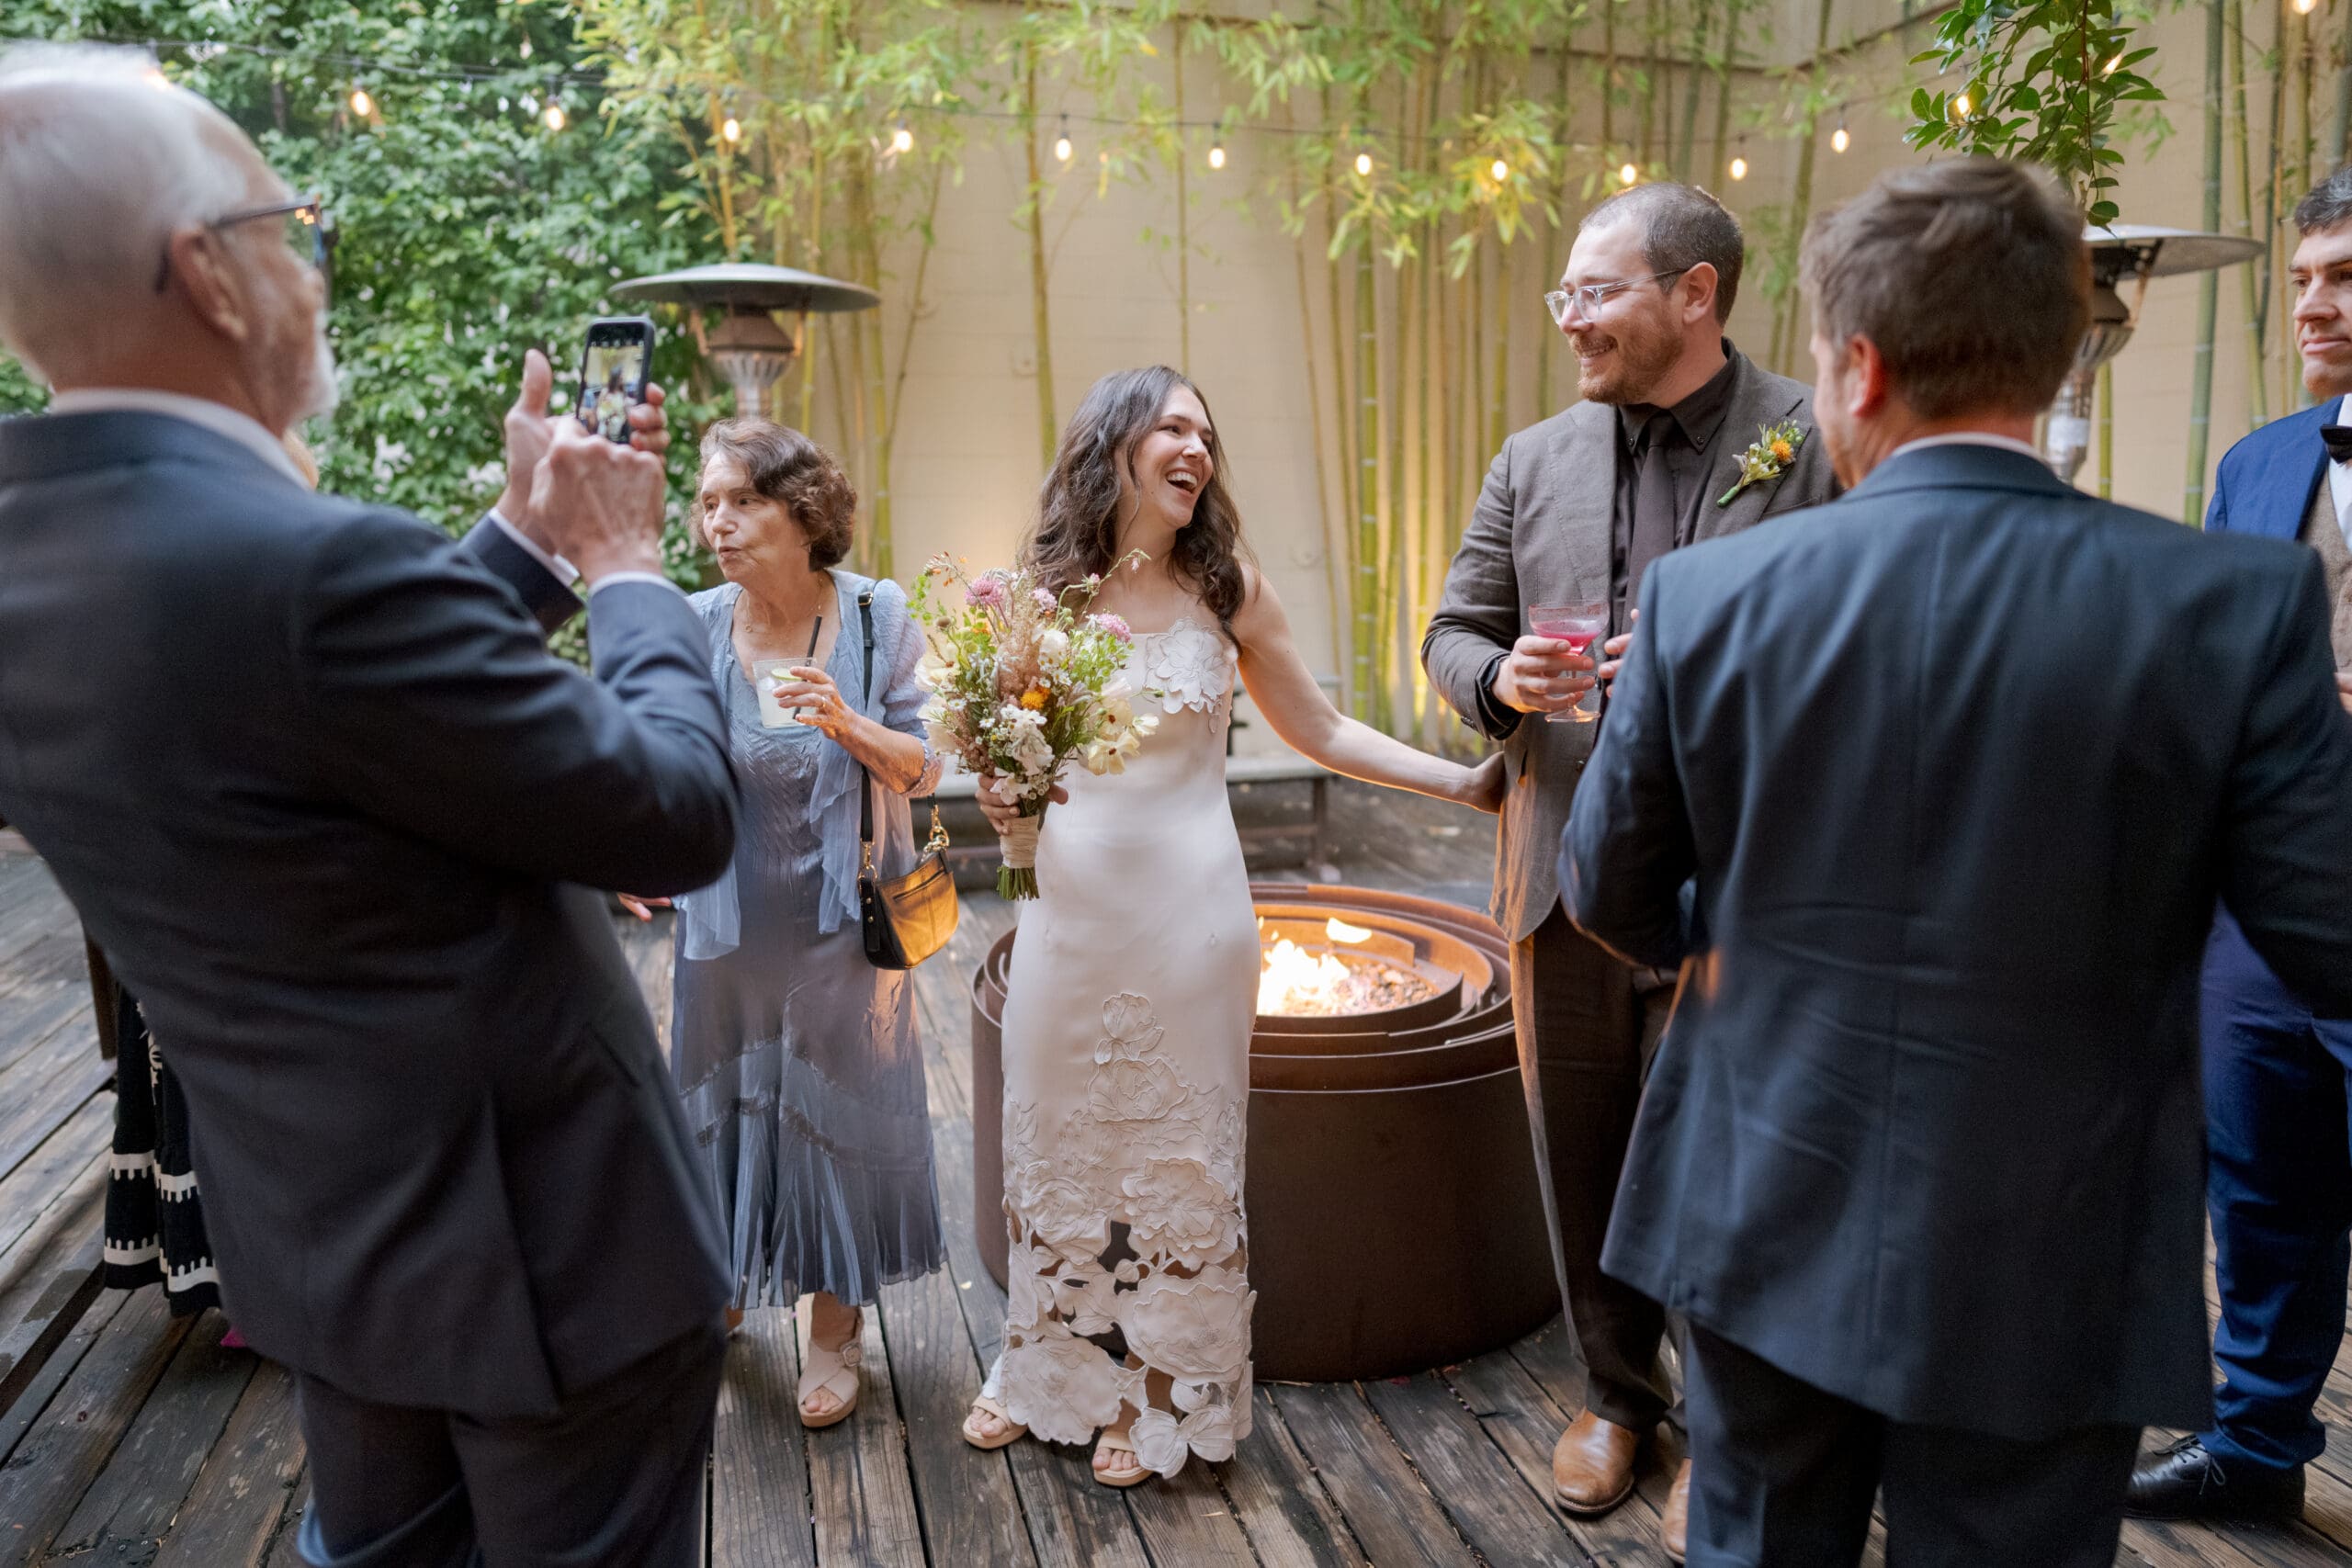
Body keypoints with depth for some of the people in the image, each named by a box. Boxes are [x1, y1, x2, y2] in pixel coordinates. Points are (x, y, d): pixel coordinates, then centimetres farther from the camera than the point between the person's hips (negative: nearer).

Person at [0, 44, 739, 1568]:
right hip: (538, 1248, -8)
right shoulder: (312, 565, -30)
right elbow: (680, 813, -22)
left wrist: (528, 531, 9)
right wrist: (627, 564, -7)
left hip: (322, 1239, 8)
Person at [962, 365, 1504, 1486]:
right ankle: (1048, 1372, 36)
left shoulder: (1226, 585, -3)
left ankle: (1163, 1397, 30)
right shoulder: (1039, 589, -1)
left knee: (1177, 1146, 10)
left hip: (1188, 907, -1)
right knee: (1054, 1137, 14)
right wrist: (1002, 793, -15)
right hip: (1067, 901, 1)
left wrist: (1462, 782, -3)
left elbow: (1321, 731, 3)